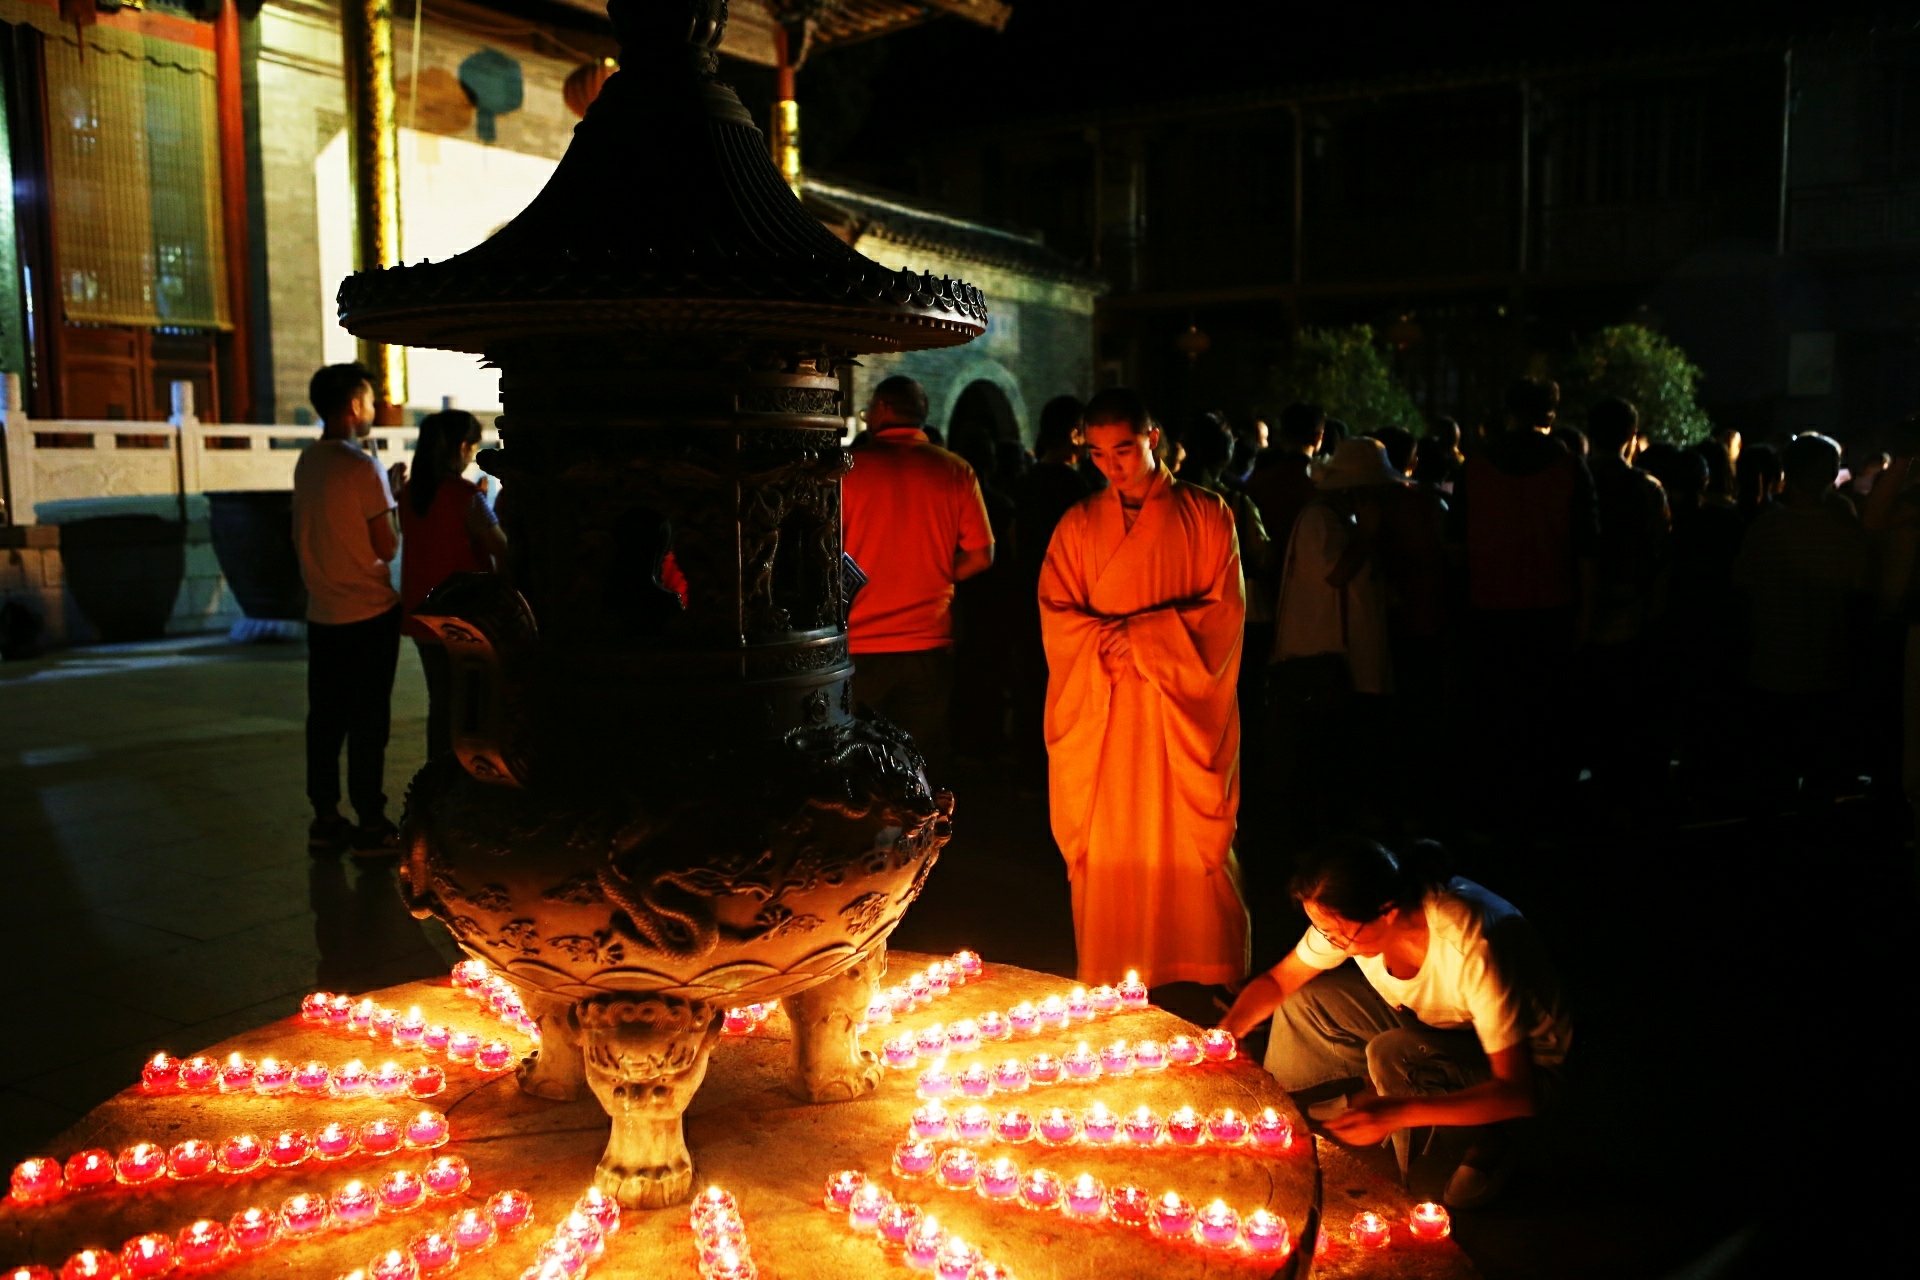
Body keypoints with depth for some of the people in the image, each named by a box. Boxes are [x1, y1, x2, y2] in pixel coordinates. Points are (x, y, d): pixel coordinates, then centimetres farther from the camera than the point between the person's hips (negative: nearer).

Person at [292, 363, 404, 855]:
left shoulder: (306, 463, 8)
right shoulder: (362, 467, -15)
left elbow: (303, 535, 15)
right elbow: (388, 545, -14)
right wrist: (397, 505, 2)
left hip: (322, 613, 7)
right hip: (368, 612, -7)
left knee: (325, 719, 11)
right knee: (368, 722, -1)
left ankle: (325, 820, 17)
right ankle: (371, 826, 5)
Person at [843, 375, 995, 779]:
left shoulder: (849, 467, -4)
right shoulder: (955, 471, 2)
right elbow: (981, 556, 1)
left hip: (859, 646, -2)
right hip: (928, 644, 2)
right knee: (923, 771, 9)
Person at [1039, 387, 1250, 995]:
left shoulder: (1206, 515, 5)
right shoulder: (1078, 524, 11)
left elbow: (1223, 609, -2)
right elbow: (1056, 616, 6)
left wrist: (1132, 635, -10)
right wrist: (1111, 645, -13)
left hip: (1182, 705, -1)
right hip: (1101, 714, 2)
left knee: (1190, 845, -1)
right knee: (1107, 849, 0)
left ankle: (1205, 983, 10)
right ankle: (1108, 986, 9)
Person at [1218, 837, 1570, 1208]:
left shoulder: (1472, 948, -38)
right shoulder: (1349, 916, -20)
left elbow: (1519, 1094, -35)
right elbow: (1277, 981, -5)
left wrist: (1398, 1113, -44)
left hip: (1527, 1062, -6)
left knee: (1392, 1055, -32)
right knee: (1304, 1002, -11)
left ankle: (1485, 1142, -5)